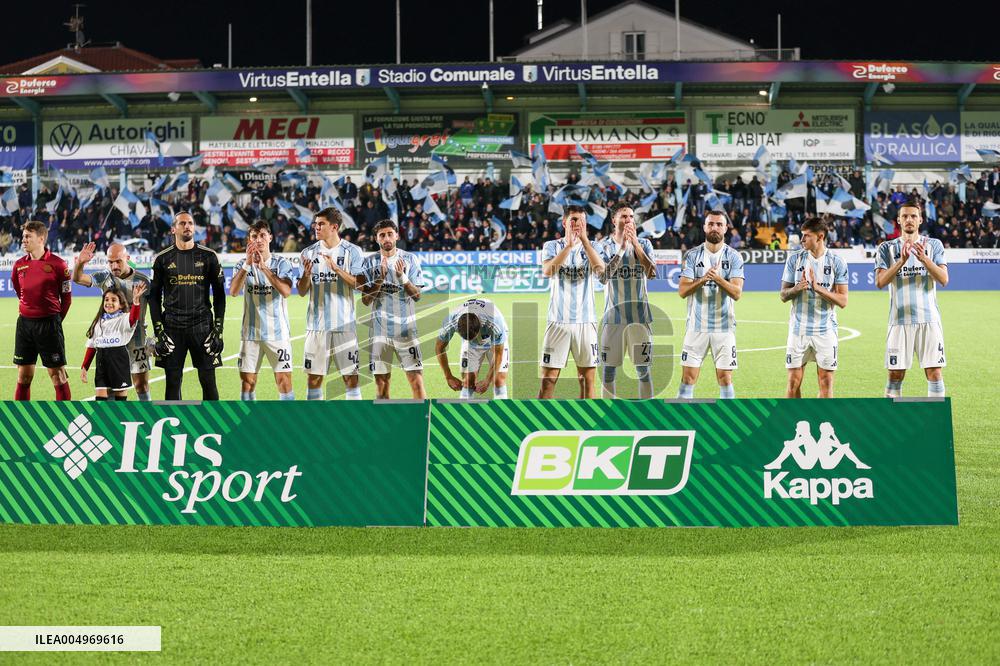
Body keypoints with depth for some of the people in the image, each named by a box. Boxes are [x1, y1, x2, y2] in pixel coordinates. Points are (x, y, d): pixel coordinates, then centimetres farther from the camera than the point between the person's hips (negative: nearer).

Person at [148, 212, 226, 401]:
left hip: (202, 326, 0)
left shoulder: (208, 257, 4)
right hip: (172, 327, 0)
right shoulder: (163, 259, 5)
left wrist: (218, 330, -1)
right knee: (173, 382, 3)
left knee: (208, 381, -1)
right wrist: (158, 331, -1)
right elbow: (154, 296, 7)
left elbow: (219, 294, 6)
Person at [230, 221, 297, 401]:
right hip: (251, 332, 2)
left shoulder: (282, 263, -2)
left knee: (283, 379, -4)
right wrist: (247, 264, -24)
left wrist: (264, 268, -25)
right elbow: (233, 291, -13)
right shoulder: (242, 264, 4)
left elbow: (286, 291, -18)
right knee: (247, 380, 3)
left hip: (278, 332, -2)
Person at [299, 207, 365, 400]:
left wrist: (337, 269, -21)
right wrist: (306, 274, -14)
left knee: (350, 377, -1)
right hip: (316, 324, 2)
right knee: (314, 378, 3)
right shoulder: (309, 252, 7)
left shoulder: (352, 252, 0)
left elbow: (359, 284, -9)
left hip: (344, 324, -2)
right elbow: (302, 292, 7)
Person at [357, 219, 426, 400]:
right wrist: (381, 278, -14)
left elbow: (417, 295, -1)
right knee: (381, 381, 3)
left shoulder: (410, 259, 3)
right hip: (379, 329, 1)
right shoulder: (369, 262, 3)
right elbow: (366, 300, 0)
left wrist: (402, 277, -17)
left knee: (416, 379, -7)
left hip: (406, 327, -1)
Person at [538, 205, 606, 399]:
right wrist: (569, 245, -19)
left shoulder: (590, 247, 9)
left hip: (586, 321, 2)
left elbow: (600, 268, -12)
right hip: (558, 320, -2)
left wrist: (584, 239, -16)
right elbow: (548, 271, -14)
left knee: (587, 380, 4)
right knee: (548, 381, -5)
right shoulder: (552, 246, 6)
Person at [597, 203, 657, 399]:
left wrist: (635, 244, -13)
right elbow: (603, 276, -12)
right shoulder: (605, 246, 3)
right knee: (609, 369, 2)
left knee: (643, 369, 0)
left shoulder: (644, 244, 5)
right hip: (613, 315, 0)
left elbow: (651, 273, -9)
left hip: (639, 315, 0)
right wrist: (621, 248, -16)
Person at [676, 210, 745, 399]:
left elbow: (737, 293, -8)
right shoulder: (692, 255, 3)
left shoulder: (734, 257, 2)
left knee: (725, 378, 1)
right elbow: (682, 291, -5)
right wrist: (702, 280, -22)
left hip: (724, 326, 0)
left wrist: (718, 279, -25)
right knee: (688, 377, -2)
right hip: (696, 325, 0)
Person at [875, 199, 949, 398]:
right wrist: (902, 260, -20)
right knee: (895, 375, 1)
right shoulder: (887, 248, 7)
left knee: (934, 373, -3)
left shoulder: (933, 245, 8)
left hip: (929, 319, 0)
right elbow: (880, 282, -6)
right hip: (900, 320, 0)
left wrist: (924, 259, -20)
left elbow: (944, 279, -5)